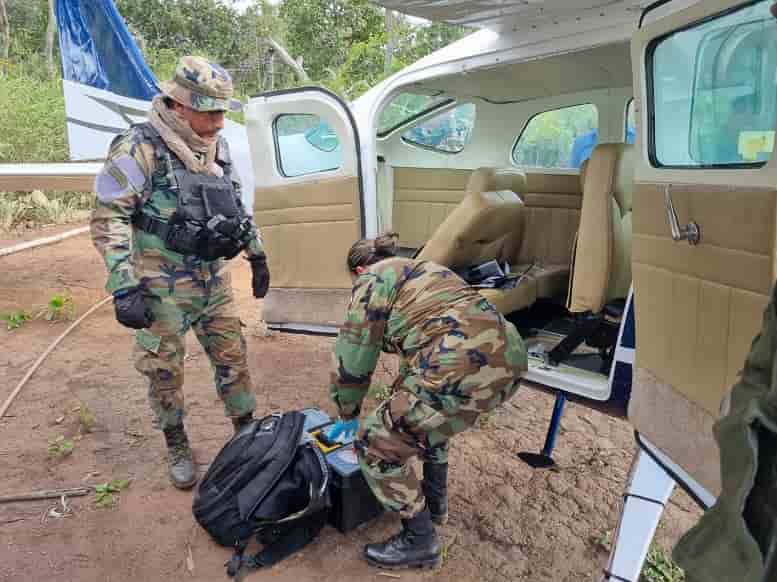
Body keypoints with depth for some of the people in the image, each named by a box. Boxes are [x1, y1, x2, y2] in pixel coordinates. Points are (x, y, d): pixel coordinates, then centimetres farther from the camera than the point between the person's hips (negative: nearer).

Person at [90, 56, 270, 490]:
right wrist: (124, 287, -23)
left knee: (232, 356, 11)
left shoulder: (217, 146, 5)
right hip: (164, 286, -5)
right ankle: (177, 445, 29)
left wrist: (258, 254, 19)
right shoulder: (141, 149, -16)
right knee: (165, 369, 8)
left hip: (213, 278, 6)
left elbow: (236, 203, 18)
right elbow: (109, 218, -18)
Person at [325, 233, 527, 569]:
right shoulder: (421, 271, 33)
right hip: (508, 359, 10)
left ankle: (420, 542, 19)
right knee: (428, 411, 35)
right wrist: (402, 399, 55)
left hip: (464, 369, -10)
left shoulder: (373, 280, 9)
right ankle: (435, 502, 45)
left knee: (376, 444, 6)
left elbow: (353, 355, 10)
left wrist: (347, 414, 28)